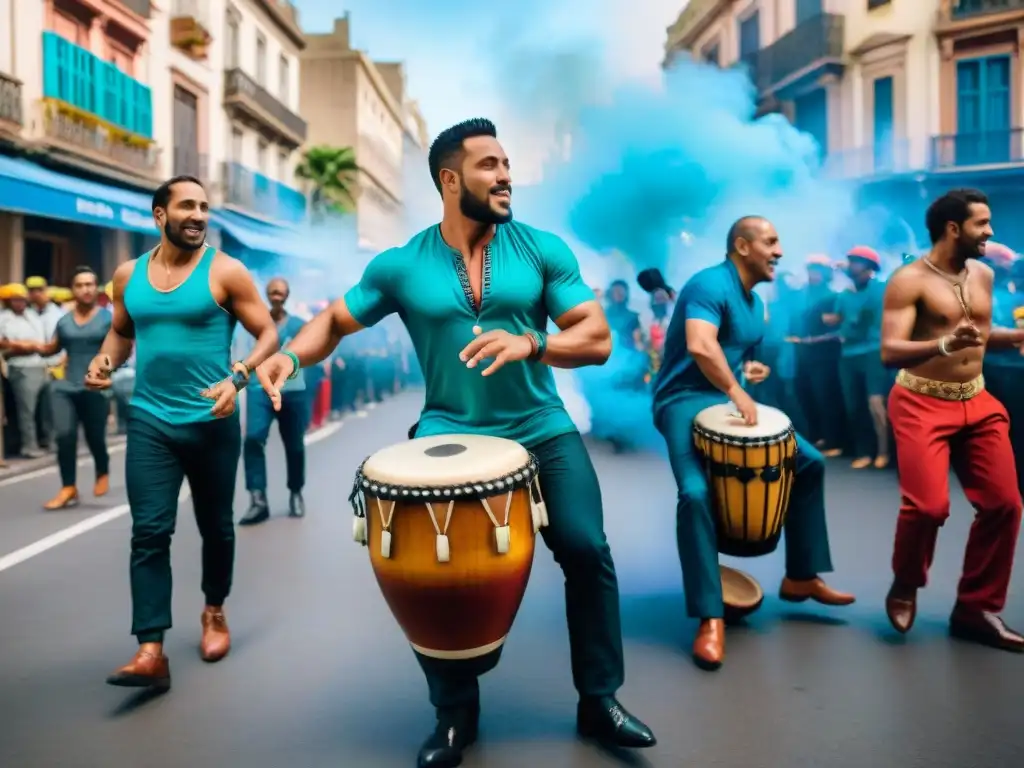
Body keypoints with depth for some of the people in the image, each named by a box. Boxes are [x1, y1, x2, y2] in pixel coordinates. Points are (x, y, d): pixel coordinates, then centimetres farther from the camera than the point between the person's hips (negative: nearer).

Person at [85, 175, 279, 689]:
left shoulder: (224, 271, -5)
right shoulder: (128, 275, 7)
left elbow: (268, 333, -6)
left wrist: (238, 378, -22)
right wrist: (105, 359, -1)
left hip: (212, 422, -2)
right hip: (149, 421, 2)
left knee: (216, 526, 13)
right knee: (149, 531, -6)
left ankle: (215, 612, 36)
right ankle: (151, 651, -5)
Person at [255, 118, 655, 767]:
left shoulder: (544, 250, -1)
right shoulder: (402, 266, 0)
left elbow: (598, 338, -5)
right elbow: (335, 321, 9)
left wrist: (531, 343, -25)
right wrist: (290, 354, -13)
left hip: (542, 429, 1)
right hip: (449, 433, 0)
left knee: (587, 551, -9)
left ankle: (600, 700, 14)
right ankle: (455, 711, 14)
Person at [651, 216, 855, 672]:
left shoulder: (756, 302, 15)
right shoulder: (710, 285, -15)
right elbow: (700, 346, -32)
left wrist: (751, 368, 11)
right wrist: (735, 390, -31)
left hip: (733, 400, 9)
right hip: (686, 400, -9)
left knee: (809, 462, 5)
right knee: (696, 493, -30)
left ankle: (801, 577, 17)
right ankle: (710, 617, -21)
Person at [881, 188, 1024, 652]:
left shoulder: (983, 275, 10)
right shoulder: (909, 280, -12)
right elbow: (890, 353, -20)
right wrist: (945, 344, -34)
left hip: (977, 402, 7)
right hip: (923, 404, -7)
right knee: (929, 505, -19)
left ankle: (976, 609, 16)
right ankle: (904, 587, 12)